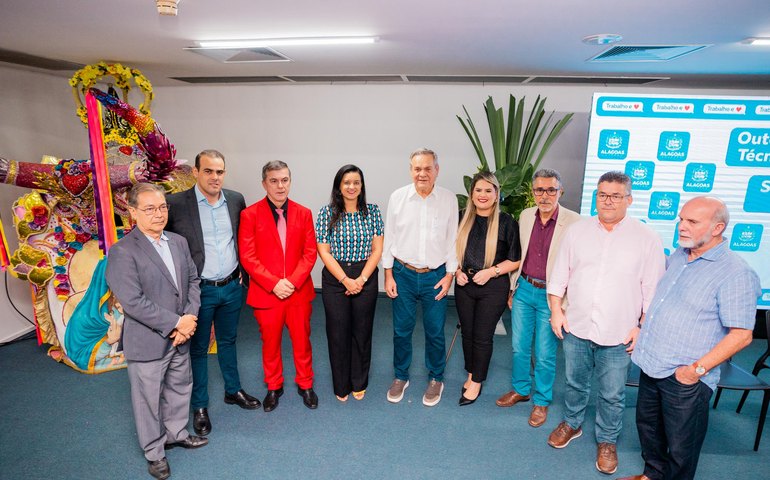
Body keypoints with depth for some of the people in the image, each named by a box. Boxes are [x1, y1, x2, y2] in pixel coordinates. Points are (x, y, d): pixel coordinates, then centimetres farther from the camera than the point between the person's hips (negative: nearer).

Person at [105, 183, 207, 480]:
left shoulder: (179, 242, 3)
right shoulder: (123, 252, -17)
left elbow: (193, 281, 5)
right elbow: (133, 302, -22)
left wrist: (190, 317, -10)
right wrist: (176, 323, -19)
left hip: (179, 337, 6)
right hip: (147, 341, -6)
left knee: (180, 388, 22)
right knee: (149, 397, 12)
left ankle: (176, 433, 45)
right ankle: (154, 452, 33)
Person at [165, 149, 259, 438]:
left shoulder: (236, 200, 0)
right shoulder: (176, 204, -13)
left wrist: (242, 270, 7)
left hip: (232, 287, 4)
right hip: (199, 290, -4)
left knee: (228, 341, 21)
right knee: (198, 348, 12)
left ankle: (233, 391, 40)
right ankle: (200, 406, 30)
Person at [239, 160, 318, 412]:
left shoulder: (303, 213, 2)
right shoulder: (250, 214, -5)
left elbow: (310, 253, -1)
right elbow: (247, 256, -9)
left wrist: (292, 281, -13)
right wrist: (274, 283, -16)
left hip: (299, 291, 2)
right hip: (265, 292, -1)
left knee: (302, 340, 13)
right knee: (270, 342, 15)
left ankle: (305, 384, 35)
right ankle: (273, 387, 36)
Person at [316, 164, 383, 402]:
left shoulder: (372, 211, 0)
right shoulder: (327, 212, -4)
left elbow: (377, 250, -1)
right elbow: (323, 251, -6)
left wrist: (361, 279, -12)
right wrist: (345, 280, -13)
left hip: (366, 278, 1)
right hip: (335, 279, -1)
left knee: (362, 331, 12)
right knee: (337, 333, 8)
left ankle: (359, 383, 33)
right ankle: (341, 386, 28)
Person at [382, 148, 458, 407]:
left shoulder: (449, 199, -4)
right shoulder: (397, 197, -4)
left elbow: (453, 239, 2)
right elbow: (389, 237, 1)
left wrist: (449, 274, -1)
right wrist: (388, 274, 0)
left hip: (436, 276, 0)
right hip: (403, 274, 1)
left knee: (435, 332, 11)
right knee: (401, 330, 12)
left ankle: (436, 379, 34)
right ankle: (400, 376, 34)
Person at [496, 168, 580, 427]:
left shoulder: (573, 222, -14)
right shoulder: (525, 216, 1)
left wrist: (562, 302, -12)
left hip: (550, 295, -4)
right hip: (524, 289, 4)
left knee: (544, 354, 9)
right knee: (519, 346, 16)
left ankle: (541, 401, 31)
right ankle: (520, 389, 39)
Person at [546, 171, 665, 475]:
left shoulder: (646, 238, -5)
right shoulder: (577, 231, 1)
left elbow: (653, 290, -3)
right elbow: (559, 274, 5)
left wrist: (643, 327, -6)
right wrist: (556, 310, 0)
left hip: (618, 335, -2)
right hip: (575, 327, 2)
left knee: (612, 394, 11)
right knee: (575, 383, 19)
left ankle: (607, 441, 34)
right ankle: (572, 424, 42)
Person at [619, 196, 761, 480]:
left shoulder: (736, 274, -18)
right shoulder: (677, 256, 6)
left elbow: (741, 335, -19)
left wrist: (698, 369, -20)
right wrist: (643, 330, 14)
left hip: (685, 378, -7)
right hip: (651, 366, 8)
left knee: (680, 447, 11)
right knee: (648, 427, 24)